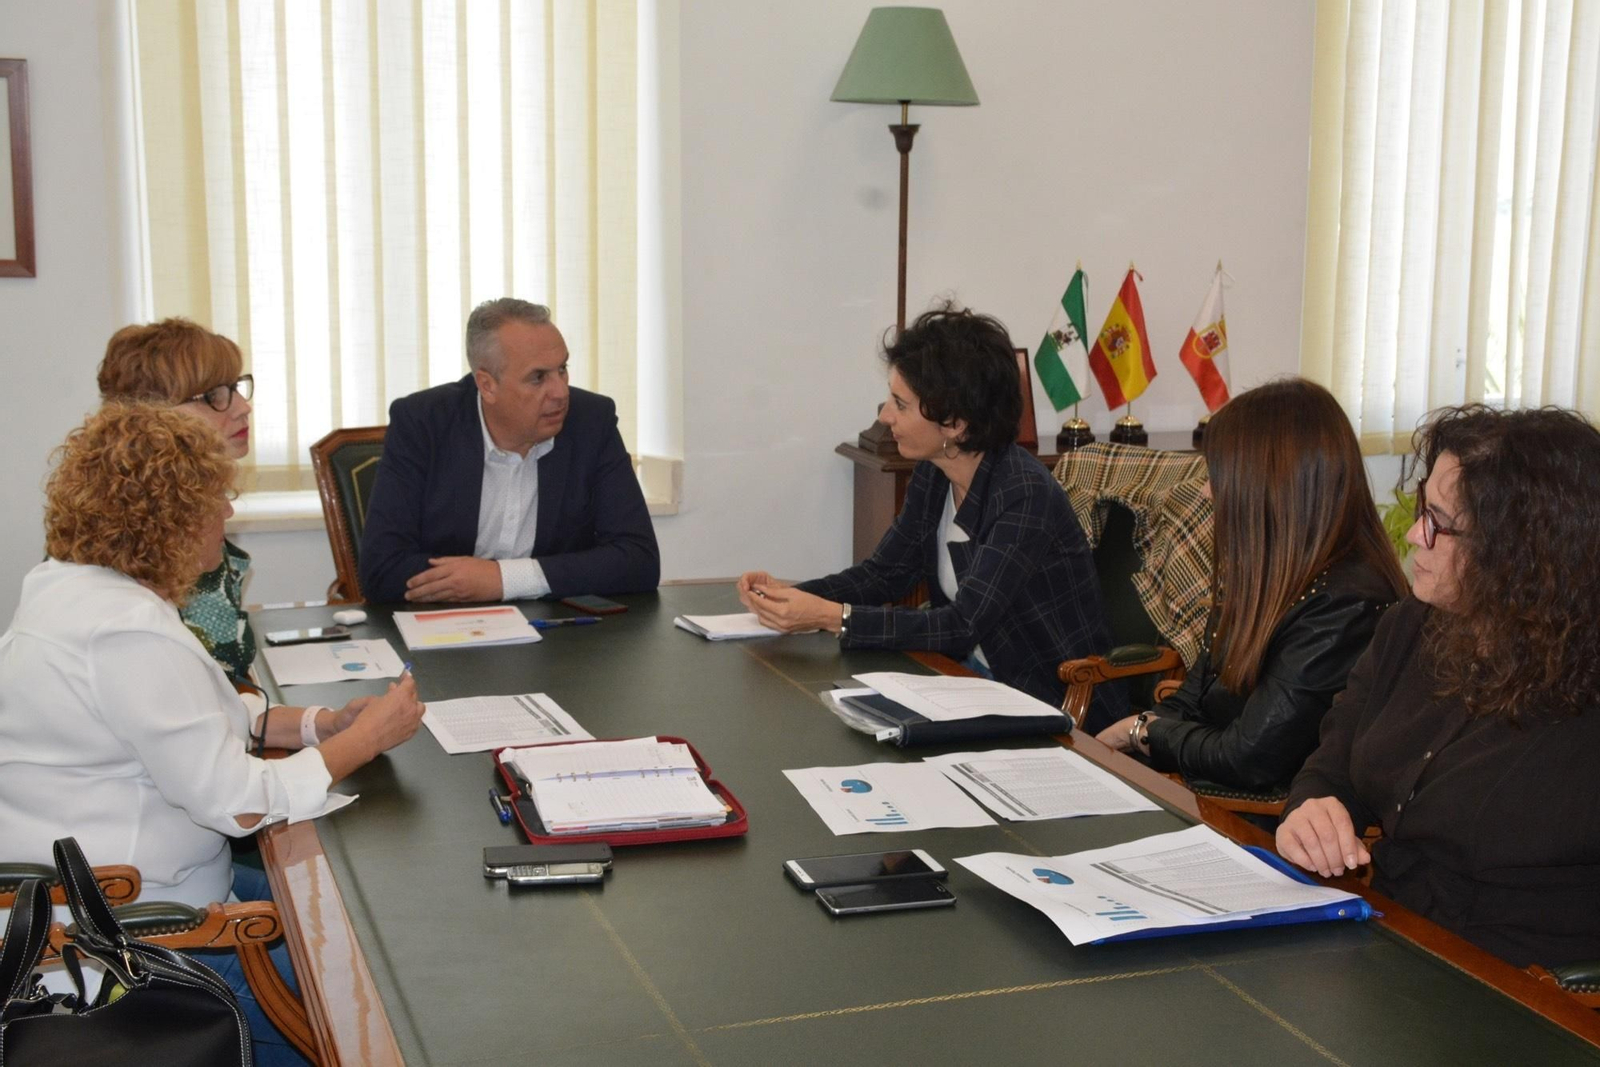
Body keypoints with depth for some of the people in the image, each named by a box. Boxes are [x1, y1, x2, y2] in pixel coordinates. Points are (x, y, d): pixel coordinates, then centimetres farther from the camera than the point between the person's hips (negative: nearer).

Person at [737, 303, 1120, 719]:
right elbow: (884, 571, 8)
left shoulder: (1024, 496, -24)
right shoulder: (932, 475, -1)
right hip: (975, 682, 7)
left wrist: (830, 616, -30)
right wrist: (790, 594, -9)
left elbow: (963, 626, -28)